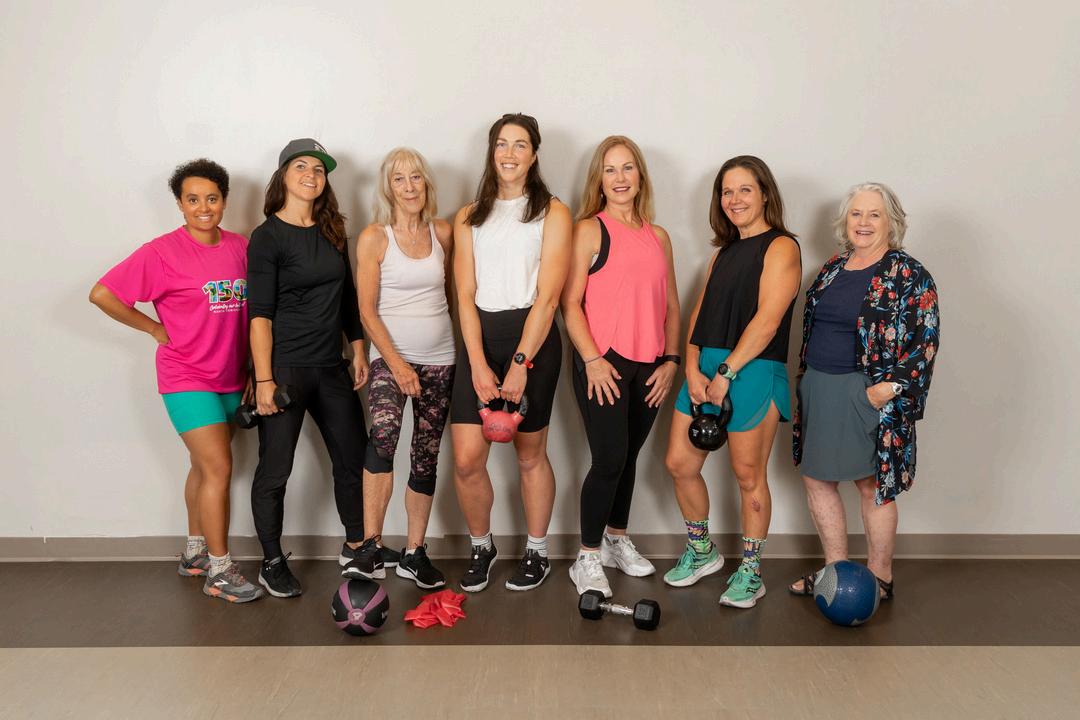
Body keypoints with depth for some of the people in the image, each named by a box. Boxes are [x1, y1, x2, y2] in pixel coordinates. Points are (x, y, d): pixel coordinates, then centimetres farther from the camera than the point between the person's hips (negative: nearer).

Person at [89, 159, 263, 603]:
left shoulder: (240, 247, 2)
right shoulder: (163, 252, -12)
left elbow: (250, 307, 12)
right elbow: (102, 294, -11)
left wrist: (251, 367, 5)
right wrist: (155, 329, -7)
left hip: (230, 378, 5)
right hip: (187, 378, -5)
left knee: (206, 467, 16)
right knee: (219, 468, -9)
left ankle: (194, 553, 32)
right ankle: (219, 571, 3)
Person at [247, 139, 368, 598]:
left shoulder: (331, 232, 10)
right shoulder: (268, 236, -7)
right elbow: (260, 314, -11)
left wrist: (358, 350, 12)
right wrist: (264, 380, -16)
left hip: (331, 369, 6)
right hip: (285, 368, -6)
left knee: (352, 459, 11)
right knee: (274, 471, 2)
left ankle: (356, 548, 28)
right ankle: (273, 564, 19)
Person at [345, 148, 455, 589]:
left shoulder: (443, 233, 5)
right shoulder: (374, 237, -4)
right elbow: (367, 310, -7)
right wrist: (396, 363, -16)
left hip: (439, 359, 4)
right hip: (390, 356, -4)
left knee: (426, 457, 7)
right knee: (383, 432, -29)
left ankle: (414, 553, 19)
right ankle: (371, 549, -24)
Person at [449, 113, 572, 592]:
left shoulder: (552, 213, 1)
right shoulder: (469, 218, 13)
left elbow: (548, 296, -8)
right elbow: (466, 296, 4)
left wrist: (519, 364, -15)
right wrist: (478, 364, -9)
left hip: (532, 337, -3)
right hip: (480, 338, 3)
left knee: (530, 454, 7)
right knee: (466, 460, -4)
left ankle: (536, 552, 26)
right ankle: (481, 547, 20)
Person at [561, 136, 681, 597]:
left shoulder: (658, 237, 14)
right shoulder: (589, 230, -2)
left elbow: (671, 305, 16)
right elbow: (570, 302, -7)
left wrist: (671, 360, 7)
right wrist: (592, 359, -15)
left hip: (649, 366, 5)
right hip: (603, 362, -5)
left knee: (628, 456, 14)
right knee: (609, 459, -8)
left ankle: (617, 540, 31)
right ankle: (588, 559, 6)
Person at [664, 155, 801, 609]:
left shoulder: (780, 247, -4)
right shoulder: (723, 253, 19)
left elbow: (767, 319, -14)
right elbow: (699, 315, 12)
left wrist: (726, 373, -17)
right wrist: (693, 369, -4)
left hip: (753, 371, -7)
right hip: (705, 369, 7)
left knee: (748, 475, 1)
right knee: (680, 464, 7)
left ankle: (750, 572, 17)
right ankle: (701, 553, 27)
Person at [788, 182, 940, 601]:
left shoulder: (909, 276, -8)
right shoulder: (833, 269, 12)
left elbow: (925, 340, -12)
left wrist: (891, 386, -19)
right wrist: (807, 383, 13)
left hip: (868, 395, -7)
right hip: (819, 390, 7)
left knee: (873, 485, 3)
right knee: (816, 478, 11)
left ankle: (879, 578, 19)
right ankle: (836, 569, 26)